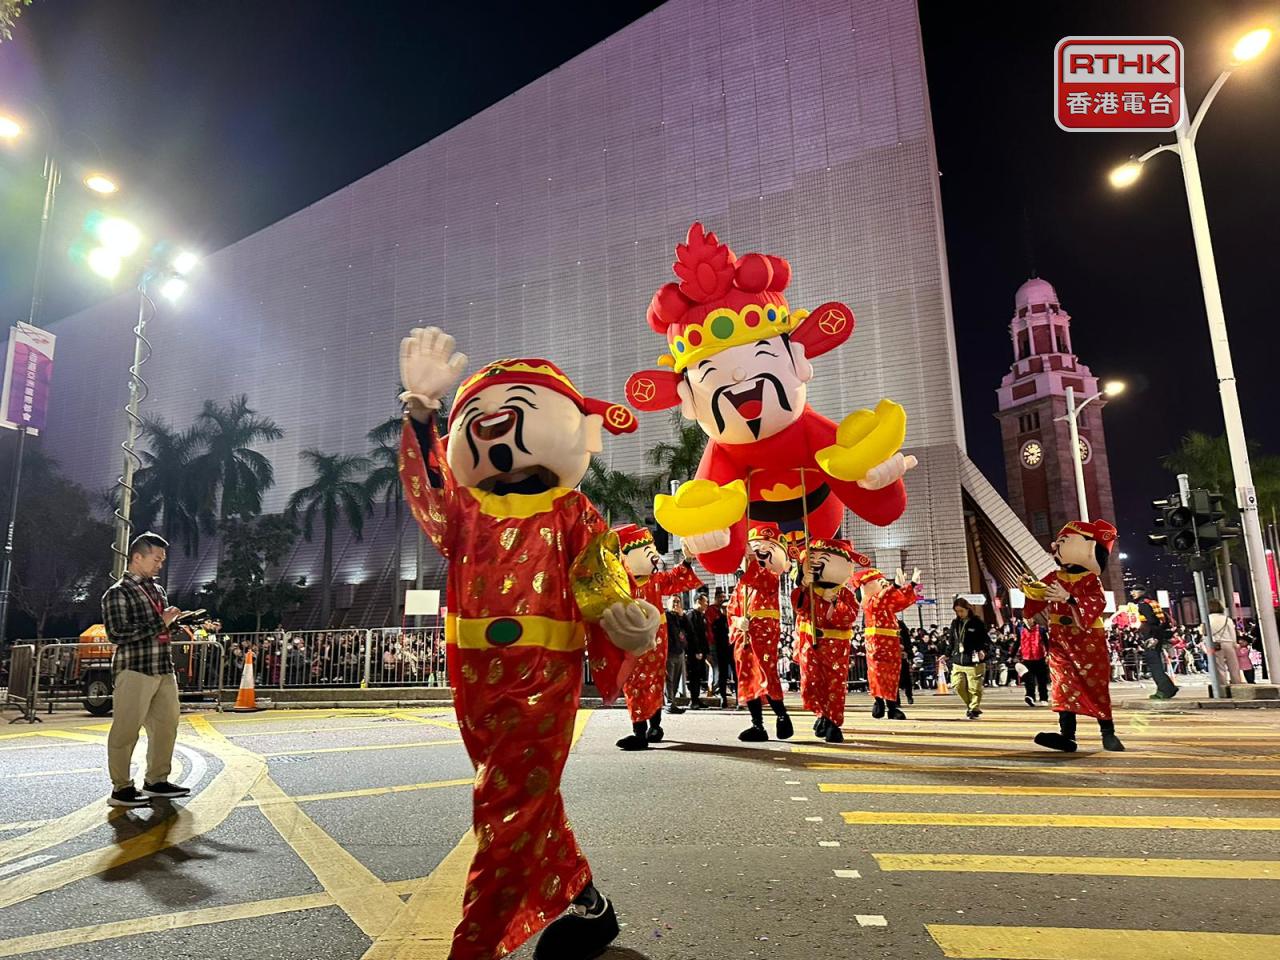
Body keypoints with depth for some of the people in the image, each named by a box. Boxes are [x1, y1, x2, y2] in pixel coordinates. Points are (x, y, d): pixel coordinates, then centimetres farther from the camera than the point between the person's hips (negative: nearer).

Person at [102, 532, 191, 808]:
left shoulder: (157, 590, 18)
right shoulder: (117, 593, -5)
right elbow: (117, 633, -16)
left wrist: (173, 621, 8)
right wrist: (160, 623, -16)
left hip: (164, 669, 8)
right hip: (134, 671, -8)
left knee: (166, 725, 9)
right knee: (126, 731, -1)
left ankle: (156, 781, 20)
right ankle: (121, 788, 8)